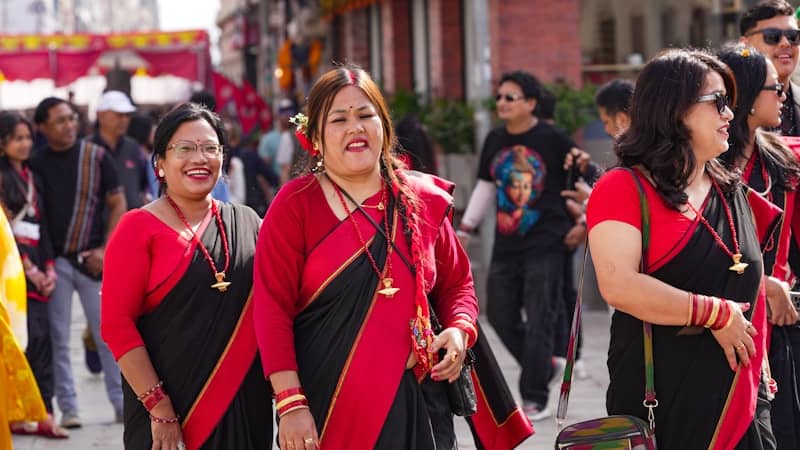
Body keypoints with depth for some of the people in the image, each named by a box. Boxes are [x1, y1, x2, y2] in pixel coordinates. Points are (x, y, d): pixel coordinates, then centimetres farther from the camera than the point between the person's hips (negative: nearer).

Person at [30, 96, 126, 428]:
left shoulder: (97, 157, 1)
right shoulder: (35, 163, 2)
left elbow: (117, 203, 4)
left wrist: (105, 248, -5)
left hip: (93, 259, -1)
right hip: (54, 260, 1)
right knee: (58, 338, 3)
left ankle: (123, 403, 10)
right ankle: (68, 408, 10)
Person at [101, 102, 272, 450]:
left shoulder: (247, 223, 8)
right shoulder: (139, 228, -4)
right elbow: (116, 323, -10)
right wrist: (159, 407, -15)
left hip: (245, 406, 4)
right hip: (168, 410, -4)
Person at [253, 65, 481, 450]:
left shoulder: (423, 200, 8)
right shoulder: (294, 205, -3)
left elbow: (456, 283, 19)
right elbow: (272, 306, -8)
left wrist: (460, 329, -3)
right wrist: (289, 403, -16)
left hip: (411, 403, 3)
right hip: (325, 405, -3)